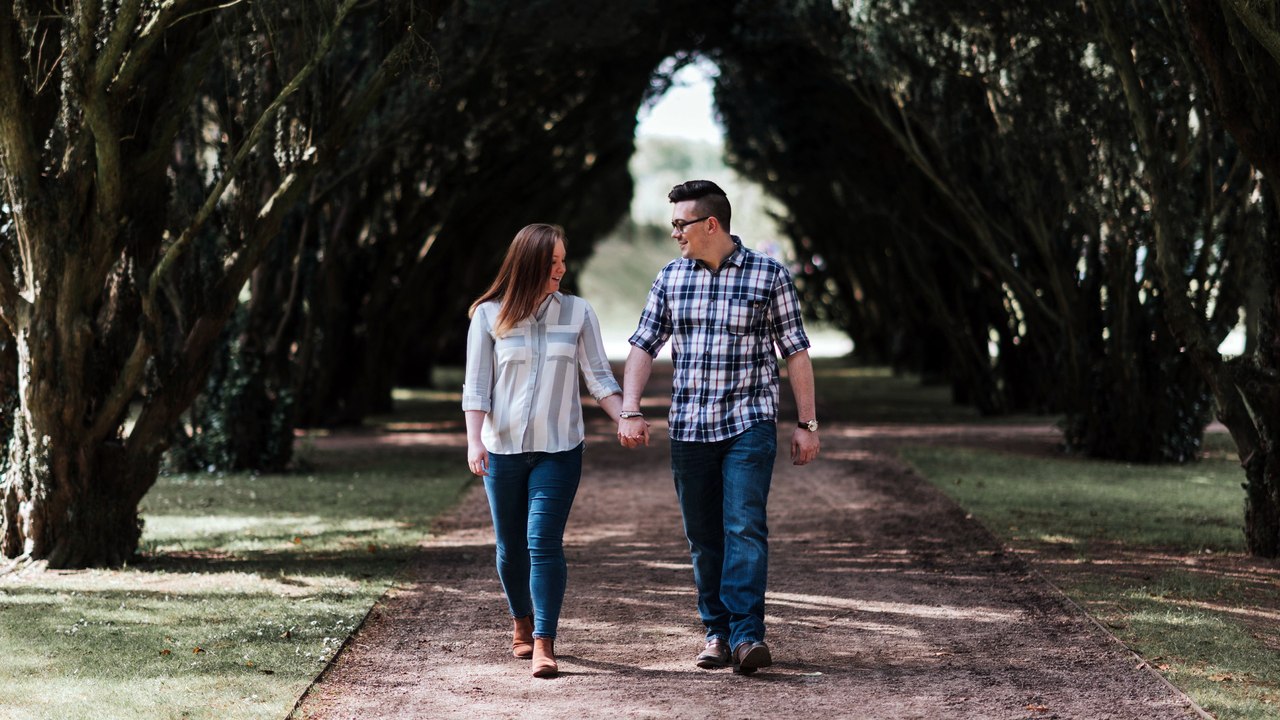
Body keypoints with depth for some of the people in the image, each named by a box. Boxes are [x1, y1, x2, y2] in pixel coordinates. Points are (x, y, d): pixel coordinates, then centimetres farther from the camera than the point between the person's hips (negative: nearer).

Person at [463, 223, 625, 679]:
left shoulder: (577, 313, 3)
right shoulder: (490, 315, 0)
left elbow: (599, 377, 2)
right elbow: (476, 385, -1)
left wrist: (625, 419, -13)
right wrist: (474, 441, -12)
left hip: (558, 451, -1)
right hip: (503, 449, 1)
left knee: (544, 542, -12)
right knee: (511, 546, 10)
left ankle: (544, 644, -11)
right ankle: (522, 623, 34)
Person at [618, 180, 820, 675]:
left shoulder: (768, 275, -2)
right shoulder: (671, 277, 8)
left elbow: (796, 353, 1)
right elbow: (643, 346, 7)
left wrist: (807, 424, -1)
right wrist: (630, 411, -6)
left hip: (749, 424, -4)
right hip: (688, 429, 4)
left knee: (745, 528, -15)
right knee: (703, 538, 7)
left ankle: (747, 635, -20)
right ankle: (717, 633, 16)